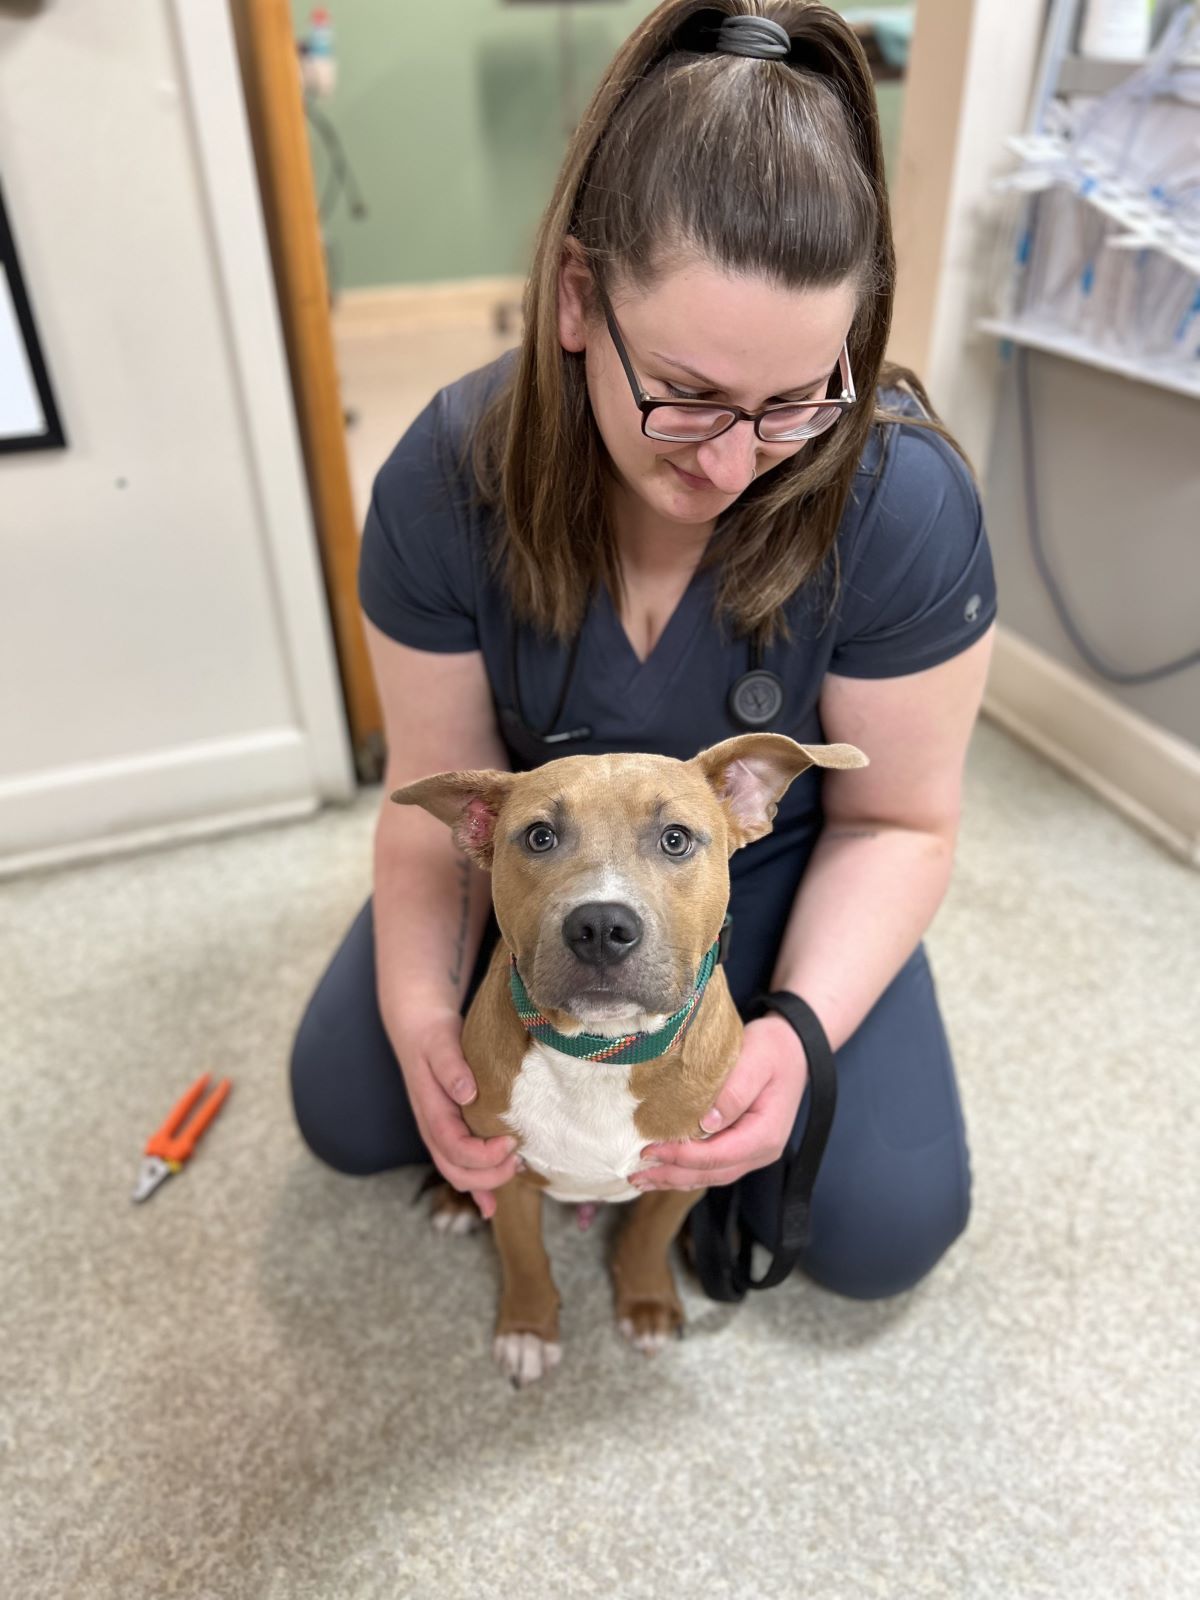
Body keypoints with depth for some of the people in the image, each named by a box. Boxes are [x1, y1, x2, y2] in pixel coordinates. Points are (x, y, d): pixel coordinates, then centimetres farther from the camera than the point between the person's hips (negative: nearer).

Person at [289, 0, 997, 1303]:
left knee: (885, 1230, -9)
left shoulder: (905, 504, -28)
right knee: (346, 1117, -1)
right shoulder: (445, 480, -23)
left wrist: (801, 1028, -31)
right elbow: (438, 797, -14)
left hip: (770, 872, -1)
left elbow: (895, 819, -17)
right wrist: (420, 1007, -28)